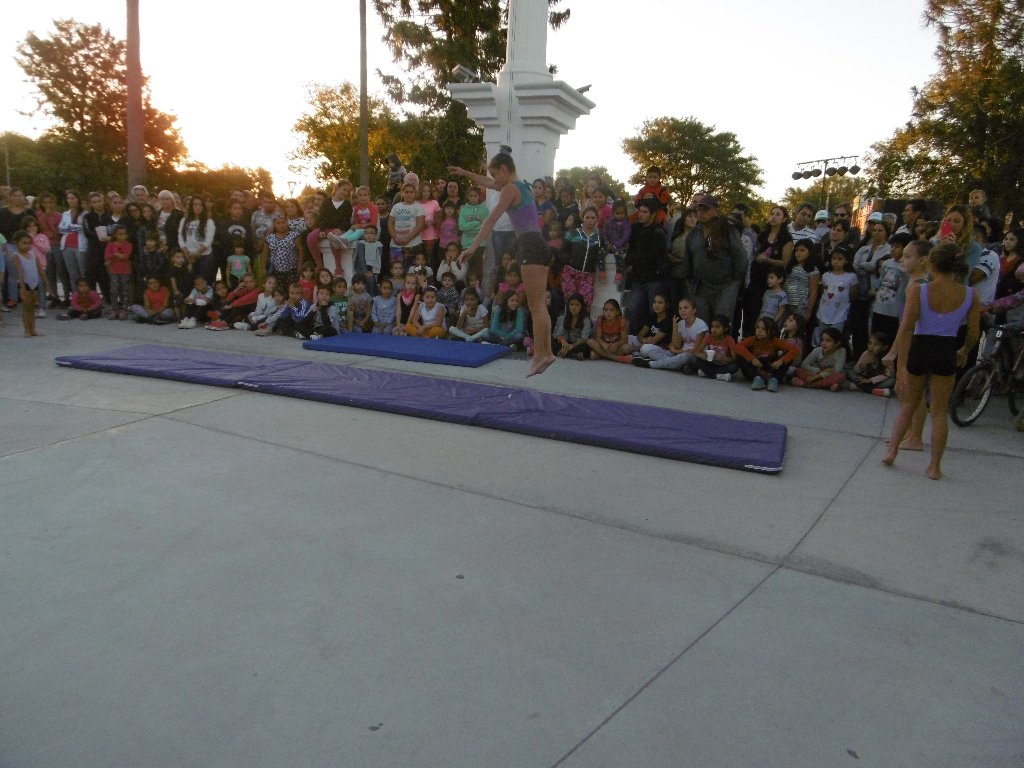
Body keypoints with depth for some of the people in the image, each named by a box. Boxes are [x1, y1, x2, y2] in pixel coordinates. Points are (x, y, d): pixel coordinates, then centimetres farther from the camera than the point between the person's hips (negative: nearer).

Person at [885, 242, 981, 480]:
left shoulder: (917, 290, -12)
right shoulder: (970, 295, -4)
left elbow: (906, 329, -16)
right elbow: (973, 334, 1)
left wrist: (901, 364, -14)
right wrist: (963, 352, 23)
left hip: (918, 349, -1)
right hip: (946, 352, 1)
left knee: (908, 403, 21)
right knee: (939, 411, 13)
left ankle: (892, 451, 17)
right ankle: (935, 466, 18)